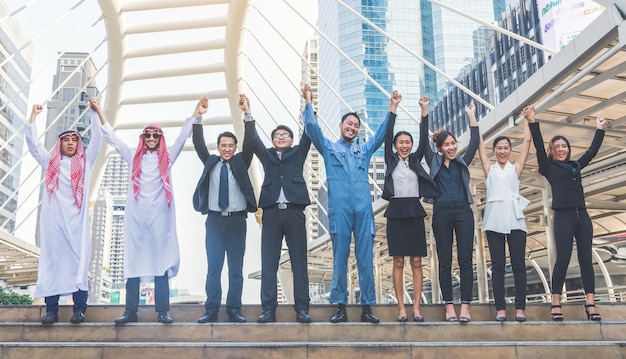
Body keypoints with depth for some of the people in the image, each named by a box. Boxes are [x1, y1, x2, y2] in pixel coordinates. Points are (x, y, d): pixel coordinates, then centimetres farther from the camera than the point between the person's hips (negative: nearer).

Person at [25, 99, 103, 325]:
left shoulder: (85, 161, 15)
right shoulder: (50, 162, 18)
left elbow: (97, 138, 10)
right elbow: (32, 141, 16)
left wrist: (96, 112, 7)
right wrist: (34, 115, 17)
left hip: (77, 220, -1)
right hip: (53, 219, 1)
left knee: (78, 261, -6)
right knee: (52, 261, -2)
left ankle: (79, 309, -5)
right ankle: (51, 310, 1)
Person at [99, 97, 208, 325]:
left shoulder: (167, 158, 14)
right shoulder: (134, 158, 17)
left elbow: (183, 136, 9)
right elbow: (113, 139, 18)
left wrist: (196, 114, 0)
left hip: (160, 217, -1)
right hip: (136, 217, 1)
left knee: (161, 262, -3)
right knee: (133, 261, 0)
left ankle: (162, 311, -2)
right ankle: (130, 311, 3)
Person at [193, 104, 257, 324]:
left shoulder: (241, 162, 8)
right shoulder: (211, 163, 11)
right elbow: (198, 145, 3)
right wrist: (198, 118, -7)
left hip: (237, 219, 0)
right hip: (215, 219, 0)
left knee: (236, 268, 3)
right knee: (213, 267, 0)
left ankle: (234, 310, 9)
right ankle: (212, 310, 6)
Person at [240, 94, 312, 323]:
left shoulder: (298, 153, 17)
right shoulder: (266, 155, 19)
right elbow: (252, 140, 6)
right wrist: (247, 114, -6)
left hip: (294, 212, -1)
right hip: (271, 212, 1)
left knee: (299, 263, 0)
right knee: (268, 263, -2)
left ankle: (302, 308, 2)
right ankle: (268, 309, 1)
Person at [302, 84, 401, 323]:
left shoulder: (364, 150, 24)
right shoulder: (329, 148, 16)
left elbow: (382, 132, 19)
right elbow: (312, 127, 4)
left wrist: (392, 108, 12)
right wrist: (309, 102, -2)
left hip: (363, 210, 3)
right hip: (339, 210, -2)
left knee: (365, 259, 0)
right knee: (340, 258, -1)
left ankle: (367, 307, 3)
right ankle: (340, 307, 3)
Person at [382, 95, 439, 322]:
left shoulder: (416, 160, 11)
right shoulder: (391, 159, 7)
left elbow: (424, 139, 1)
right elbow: (387, 136, -2)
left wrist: (424, 111, -3)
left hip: (415, 211, 2)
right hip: (396, 211, -2)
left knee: (416, 262, 2)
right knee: (398, 262, 1)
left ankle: (416, 308, 6)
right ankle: (401, 308, 5)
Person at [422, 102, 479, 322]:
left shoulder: (462, 162, 14)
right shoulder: (434, 162, 11)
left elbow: (475, 142, 8)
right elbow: (423, 140, 4)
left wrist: (472, 116, 8)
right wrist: (425, 114, 1)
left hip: (463, 212, 1)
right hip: (442, 213, -1)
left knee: (465, 260, -3)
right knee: (445, 261, 1)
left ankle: (465, 306, -2)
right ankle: (449, 306, 5)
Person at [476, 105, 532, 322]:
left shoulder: (516, 168, 13)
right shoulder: (489, 168, 13)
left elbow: (527, 141, 11)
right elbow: (479, 143, 12)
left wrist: (526, 118, 15)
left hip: (515, 219, 0)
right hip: (494, 219, 0)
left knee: (518, 264, 0)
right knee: (497, 265, 2)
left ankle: (520, 308, 4)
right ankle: (500, 308, 4)